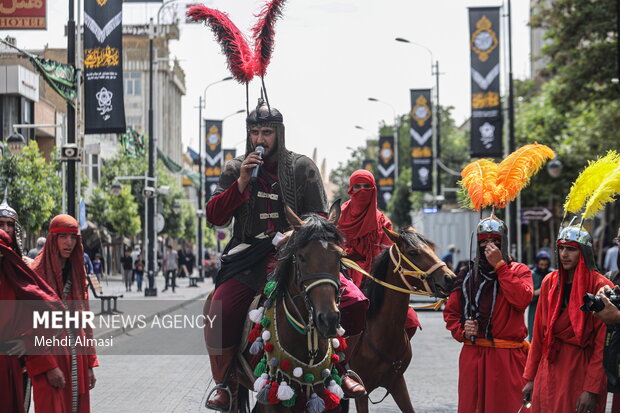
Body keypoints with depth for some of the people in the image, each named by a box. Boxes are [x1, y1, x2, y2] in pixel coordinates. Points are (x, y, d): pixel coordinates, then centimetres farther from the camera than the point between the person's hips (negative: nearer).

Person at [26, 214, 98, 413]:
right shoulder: (37, 273, -7)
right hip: (50, 356, -6)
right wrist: (48, 366, -17)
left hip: (77, 359, 6)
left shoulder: (76, 273, 13)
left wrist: (89, 364, 10)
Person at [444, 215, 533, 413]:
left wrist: (499, 265, -13)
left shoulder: (519, 271, 5)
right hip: (472, 355, 3)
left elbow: (522, 299, -16)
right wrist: (461, 331, -2)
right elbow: (450, 311, 18)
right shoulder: (468, 274, 13)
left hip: (508, 357, -3)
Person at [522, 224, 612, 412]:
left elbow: (602, 343, -12)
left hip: (581, 370, -4)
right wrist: (530, 377, 7)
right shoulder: (550, 282, 7)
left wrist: (592, 389, -17)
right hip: (549, 368, 5)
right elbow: (539, 333, 9)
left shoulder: (600, 287, -9)